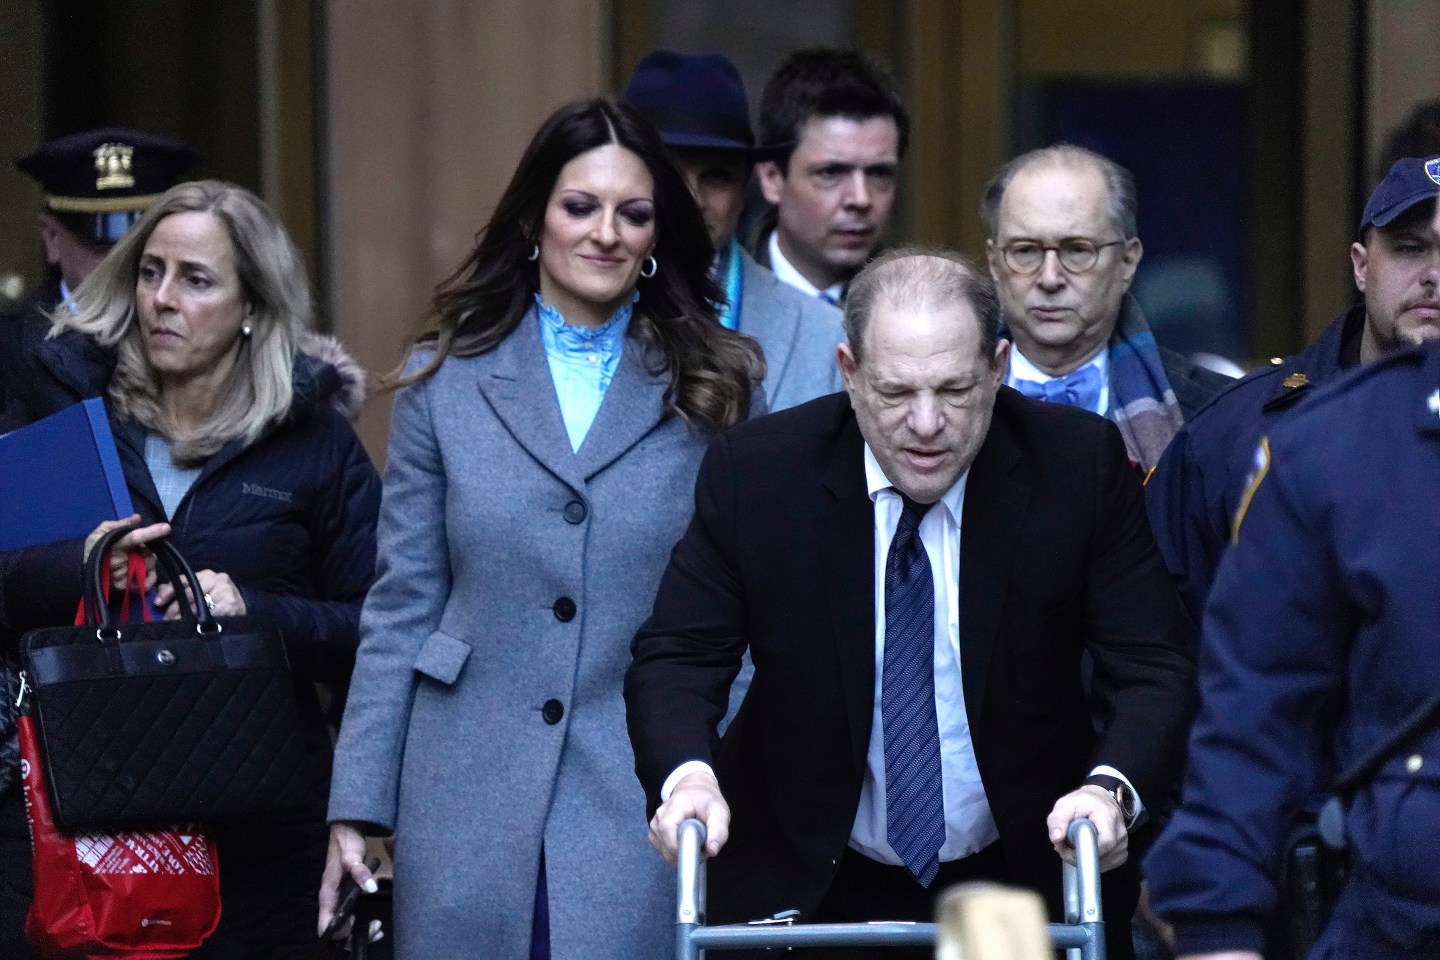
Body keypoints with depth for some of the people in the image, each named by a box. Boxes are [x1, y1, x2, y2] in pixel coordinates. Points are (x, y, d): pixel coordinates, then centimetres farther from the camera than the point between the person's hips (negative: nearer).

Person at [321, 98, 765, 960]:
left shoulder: (721, 387, 7)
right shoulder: (445, 380, 7)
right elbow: (402, 607, 7)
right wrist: (356, 807, 2)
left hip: (643, 803, -1)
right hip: (472, 795, 1)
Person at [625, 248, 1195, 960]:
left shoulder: (1080, 466, -12)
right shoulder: (755, 473, -11)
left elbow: (1156, 668, -12)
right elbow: (675, 658, -8)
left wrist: (1112, 788, -33)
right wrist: (685, 774, -30)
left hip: (1024, 888, 0)